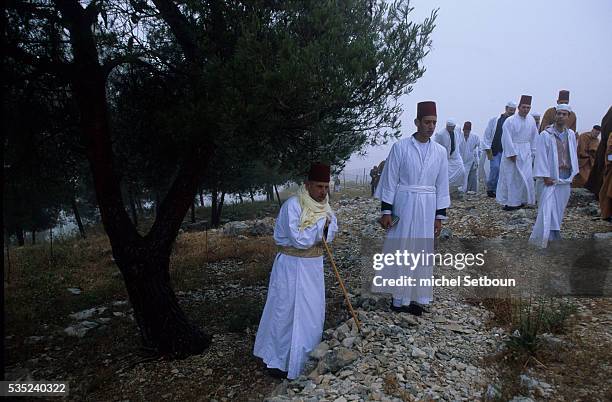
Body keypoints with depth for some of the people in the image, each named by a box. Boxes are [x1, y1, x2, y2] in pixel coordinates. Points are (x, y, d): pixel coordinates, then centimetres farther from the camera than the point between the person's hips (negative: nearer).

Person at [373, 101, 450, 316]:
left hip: (427, 208, 3)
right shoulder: (400, 147, -5)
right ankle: (399, 298, 15)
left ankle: (418, 297, 23)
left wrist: (439, 216, 6)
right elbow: (390, 180, -4)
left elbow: (442, 185, 9)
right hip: (403, 205, -3)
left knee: (423, 253, 9)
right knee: (401, 251, 2)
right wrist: (386, 211, -7)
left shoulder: (440, 151, 5)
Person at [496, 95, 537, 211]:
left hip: (526, 153, 5)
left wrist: (533, 151, 10)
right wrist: (511, 153, -18)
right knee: (511, 177, 0)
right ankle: (509, 201, 8)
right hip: (512, 151, -5)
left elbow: (534, 137, 13)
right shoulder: (510, 121, -12)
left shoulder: (531, 120, 5)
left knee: (525, 177, 4)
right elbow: (507, 139, -15)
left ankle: (520, 200, 17)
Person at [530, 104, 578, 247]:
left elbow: (573, 154, 14)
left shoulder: (571, 135, 8)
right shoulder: (545, 135, -8)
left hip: (566, 178, 5)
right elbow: (541, 156, -10)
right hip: (551, 178, -5)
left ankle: (554, 233, 24)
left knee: (559, 207, 11)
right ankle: (542, 238, -12)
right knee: (547, 207, -13)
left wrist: (572, 172, 10)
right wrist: (545, 176, -14)